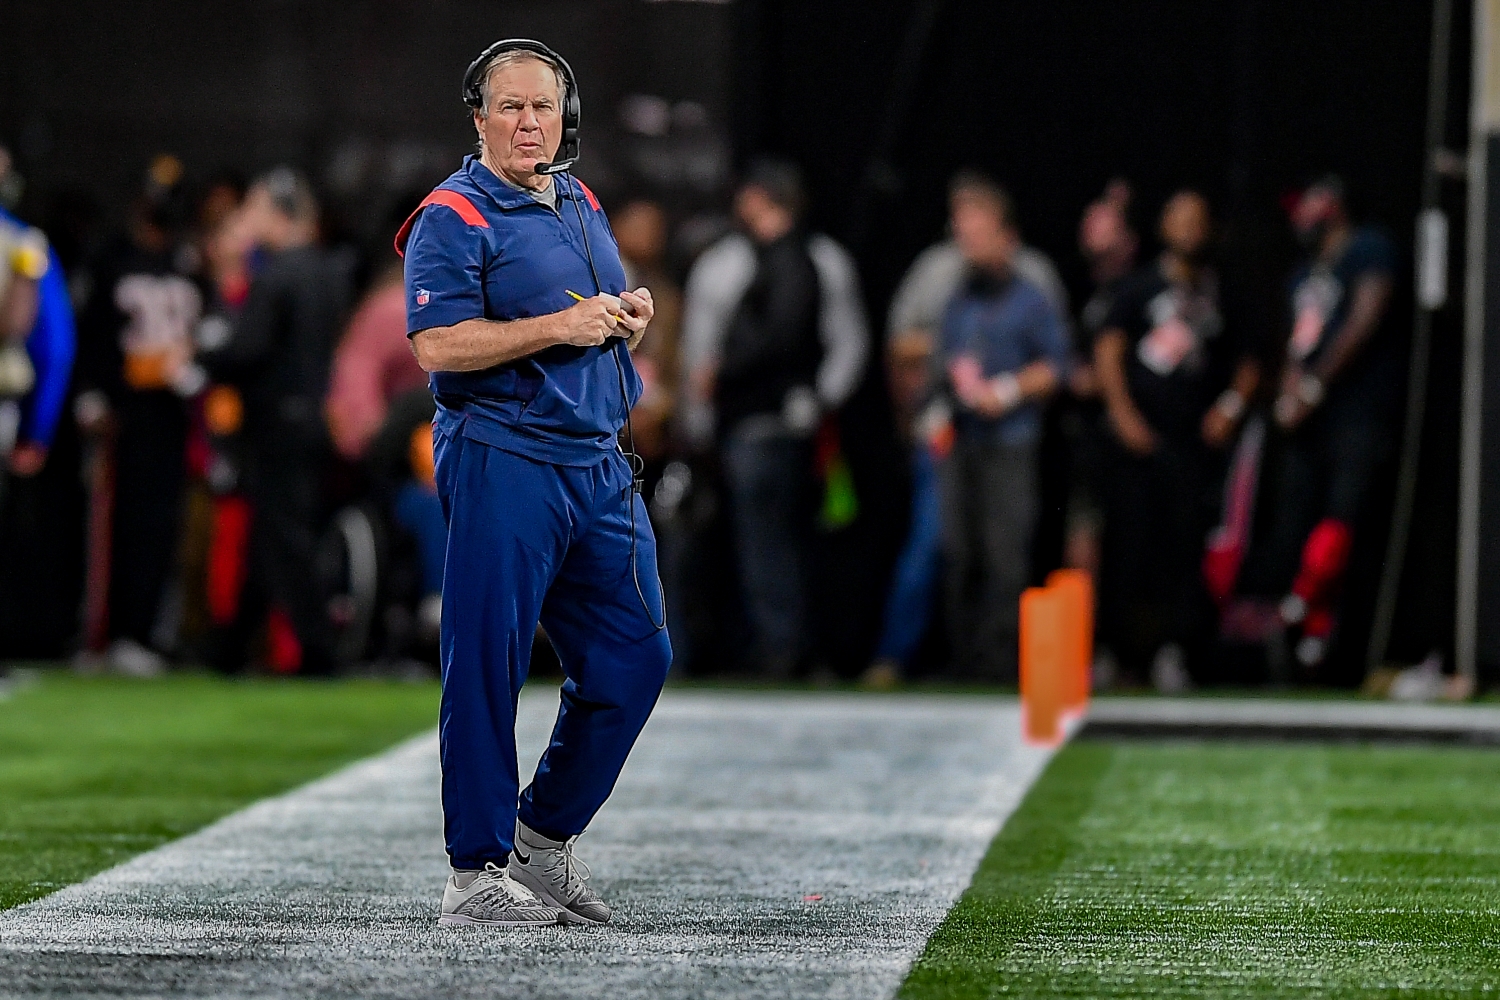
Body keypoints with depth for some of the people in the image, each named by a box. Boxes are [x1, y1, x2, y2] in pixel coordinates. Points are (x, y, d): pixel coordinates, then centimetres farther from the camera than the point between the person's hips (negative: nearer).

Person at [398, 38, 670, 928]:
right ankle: (476, 874, 0)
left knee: (634, 656, 8)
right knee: (487, 665, -6)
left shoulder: (583, 206, 18)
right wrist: (560, 326, -20)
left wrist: (632, 317, 6)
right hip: (504, 461, -8)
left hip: (599, 463, 8)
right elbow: (439, 346, -17)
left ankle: (545, 839, 22)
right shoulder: (454, 217, -7)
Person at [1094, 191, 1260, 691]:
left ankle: (1174, 650, -8)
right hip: (1138, 437, -1)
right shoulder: (1141, 286, 8)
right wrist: (1122, 411, -8)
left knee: (1184, 545, -7)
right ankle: (1120, 651, 4)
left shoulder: (1220, 294, 14)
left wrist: (1231, 404, 2)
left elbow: (1246, 363, 19)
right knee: (1128, 541, -3)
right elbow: (1108, 349, 3)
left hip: (1195, 439, 1)